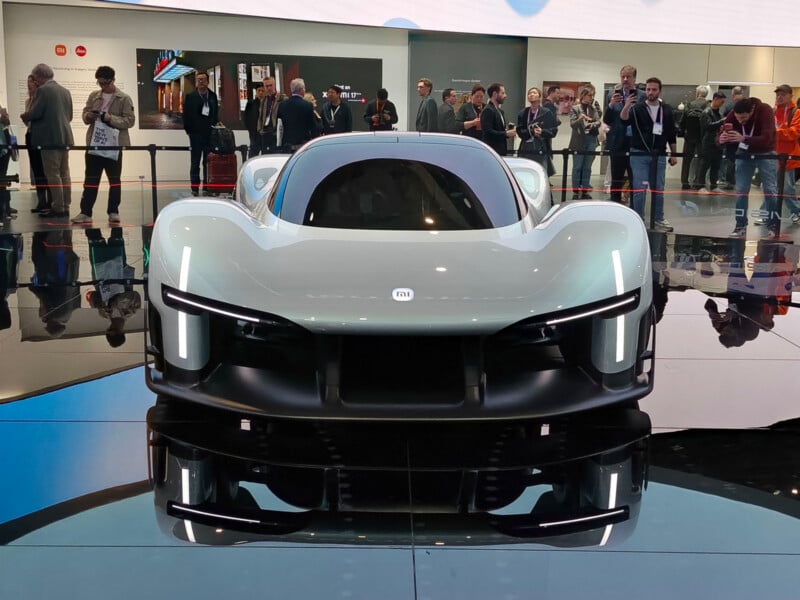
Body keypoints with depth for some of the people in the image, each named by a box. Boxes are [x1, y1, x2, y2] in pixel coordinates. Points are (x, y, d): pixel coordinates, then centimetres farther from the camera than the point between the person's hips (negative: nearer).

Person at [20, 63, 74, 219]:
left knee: (52, 174, -4)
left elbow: (35, 113, -14)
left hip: (50, 138, -8)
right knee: (64, 173, 10)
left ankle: (58, 208, -4)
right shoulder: (65, 91, 14)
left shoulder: (43, 90, -9)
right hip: (65, 136, 8)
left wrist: (24, 116, 5)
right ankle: (65, 207, 13)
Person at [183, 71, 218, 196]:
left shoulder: (212, 96, 9)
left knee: (208, 162, 4)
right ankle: (195, 188, 5)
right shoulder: (190, 97, 0)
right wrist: (189, 130, -5)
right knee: (195, 162, 2)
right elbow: (186, 115, -1)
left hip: (209, 133, 2)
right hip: (196, 134, -2)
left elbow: (216, 113, 11)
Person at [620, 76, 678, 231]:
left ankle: (659, 219, 20)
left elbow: (671, 134, 13)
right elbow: (624, 121, -19)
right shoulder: (637, 108, -1)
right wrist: (626, 107, -37)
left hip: (659, 155, 3)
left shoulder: (667, 109, 8)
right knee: (639, 188, -3)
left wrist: (673, 154, 12)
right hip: (639, 154, -3)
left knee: (658, 189, 9)